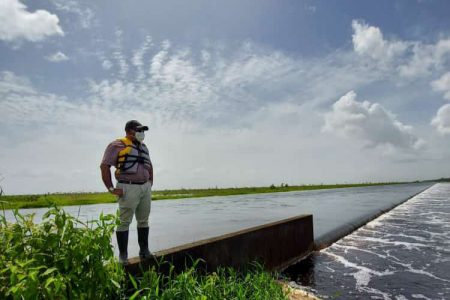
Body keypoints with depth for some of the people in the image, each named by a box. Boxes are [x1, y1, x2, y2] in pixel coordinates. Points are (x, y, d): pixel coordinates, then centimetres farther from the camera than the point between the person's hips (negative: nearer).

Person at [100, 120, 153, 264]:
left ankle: (144, 251, 25)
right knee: (124, 222, 0)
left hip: (145, 187, 7)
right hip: (128, 188, -7)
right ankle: (123, 255, 11)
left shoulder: (143, 147, 16)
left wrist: (150, 182, 18)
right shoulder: (118, 145, -7)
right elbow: (104, 166, -11)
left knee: (143, 220, 13)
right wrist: (111, 188, -12)